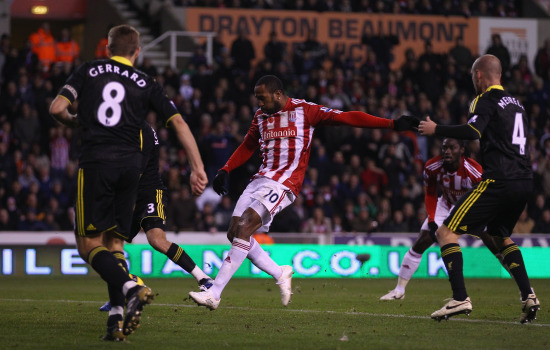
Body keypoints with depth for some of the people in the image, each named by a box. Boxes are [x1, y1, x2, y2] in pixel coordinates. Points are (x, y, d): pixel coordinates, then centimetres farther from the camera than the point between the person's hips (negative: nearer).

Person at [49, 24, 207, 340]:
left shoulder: (88, 71, 8)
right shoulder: (146, 84, 12)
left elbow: (57, 109, 0)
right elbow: (179, 122, 7)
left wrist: (72, 121, 23)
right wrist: (197, 167, 8)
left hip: (95, 163, -3)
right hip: (131, 166, 3)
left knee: (89, 244, -1)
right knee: (113, 243, 11)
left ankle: (132, 289, -26)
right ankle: (119, 322, -1)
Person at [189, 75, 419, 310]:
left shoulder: (304, 110, -3)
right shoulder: (261, 116, 16)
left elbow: (347, 118, -5)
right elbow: (247, 147, 31)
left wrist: (392, 124, -9)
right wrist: (225, 171, 19)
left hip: (285, 183, -7)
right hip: (261, 179, 7)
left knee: (244, 228, -19)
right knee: (235, 233, -2)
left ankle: (214, 293, -20)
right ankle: (280, 274, 15)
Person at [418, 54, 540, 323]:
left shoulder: (486, 100, -3)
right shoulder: (516, 103, 21)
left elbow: (473, 131, -19)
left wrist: (436, 130, -10)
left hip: (498, 181, -8)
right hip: (525, 182, 9)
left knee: (446, 232, -5)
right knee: (501, 236, 30)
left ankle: (460, 298, -17)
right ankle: (528, 296, 13)